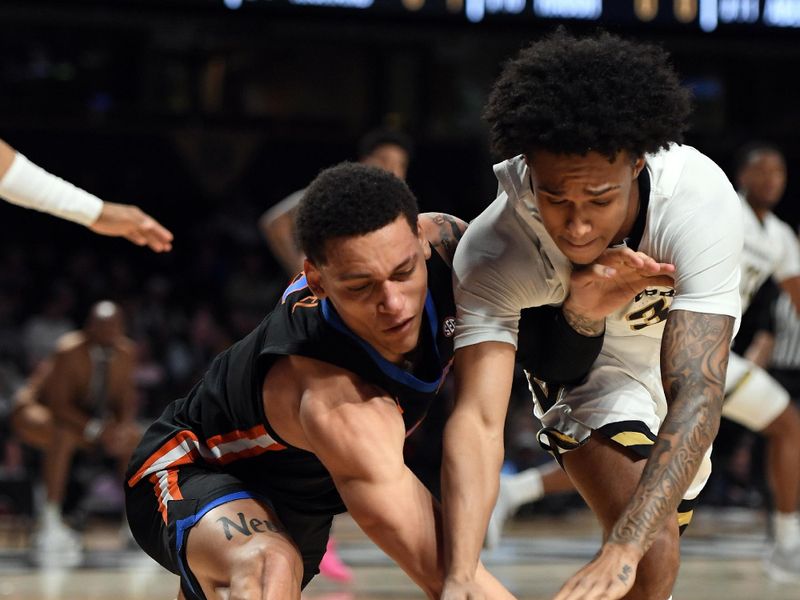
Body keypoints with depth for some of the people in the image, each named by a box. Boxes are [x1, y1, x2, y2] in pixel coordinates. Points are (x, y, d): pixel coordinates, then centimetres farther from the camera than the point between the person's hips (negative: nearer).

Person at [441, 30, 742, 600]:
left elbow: (695, 396, -49)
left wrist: (620, 552, -61)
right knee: (653, 545, -23)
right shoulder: (492, 251, -39)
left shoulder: (701, 204, -43)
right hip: (582, 361, -2)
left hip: (681, 345, 2)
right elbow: (479, 419, -46)